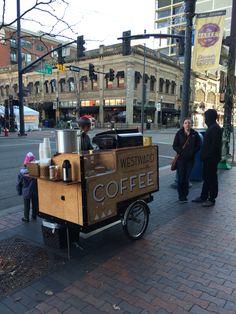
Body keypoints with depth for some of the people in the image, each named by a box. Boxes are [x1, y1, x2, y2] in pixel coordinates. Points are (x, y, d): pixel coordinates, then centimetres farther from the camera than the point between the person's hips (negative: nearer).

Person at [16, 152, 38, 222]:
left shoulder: (22, 172, -14)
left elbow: (19, 183, -4)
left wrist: (19, 191, 10)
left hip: (26, 192, -1)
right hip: (35, 192, 1)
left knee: (26, 205, 14)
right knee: (35, 204, 18)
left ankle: (26, 218, 24)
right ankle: (34, 216, 32)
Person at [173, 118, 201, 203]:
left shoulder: (195, 134, 3)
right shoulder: (179, 133, 0)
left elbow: (198, 146, 4)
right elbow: (175, 146, -1)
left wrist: (191, 153, -9)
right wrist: (181, 152, -15)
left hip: (190, 159, 1)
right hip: (181, 159, -1)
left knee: (186, 178, 6)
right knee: (181, 178, -4)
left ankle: (185, 196, 19)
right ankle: (181, 197, 6)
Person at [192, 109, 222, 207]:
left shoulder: (215, 128, -16)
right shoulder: (211, 127, 15)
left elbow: (215, 145, -23)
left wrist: (207, 156, -21)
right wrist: (203, 155, 16)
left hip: (212, 158, -10)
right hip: (208, 158, 10)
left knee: (211, 179, -1)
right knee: (206, 177, 15)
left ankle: (212, 199, 9)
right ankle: (203, 197, 26)